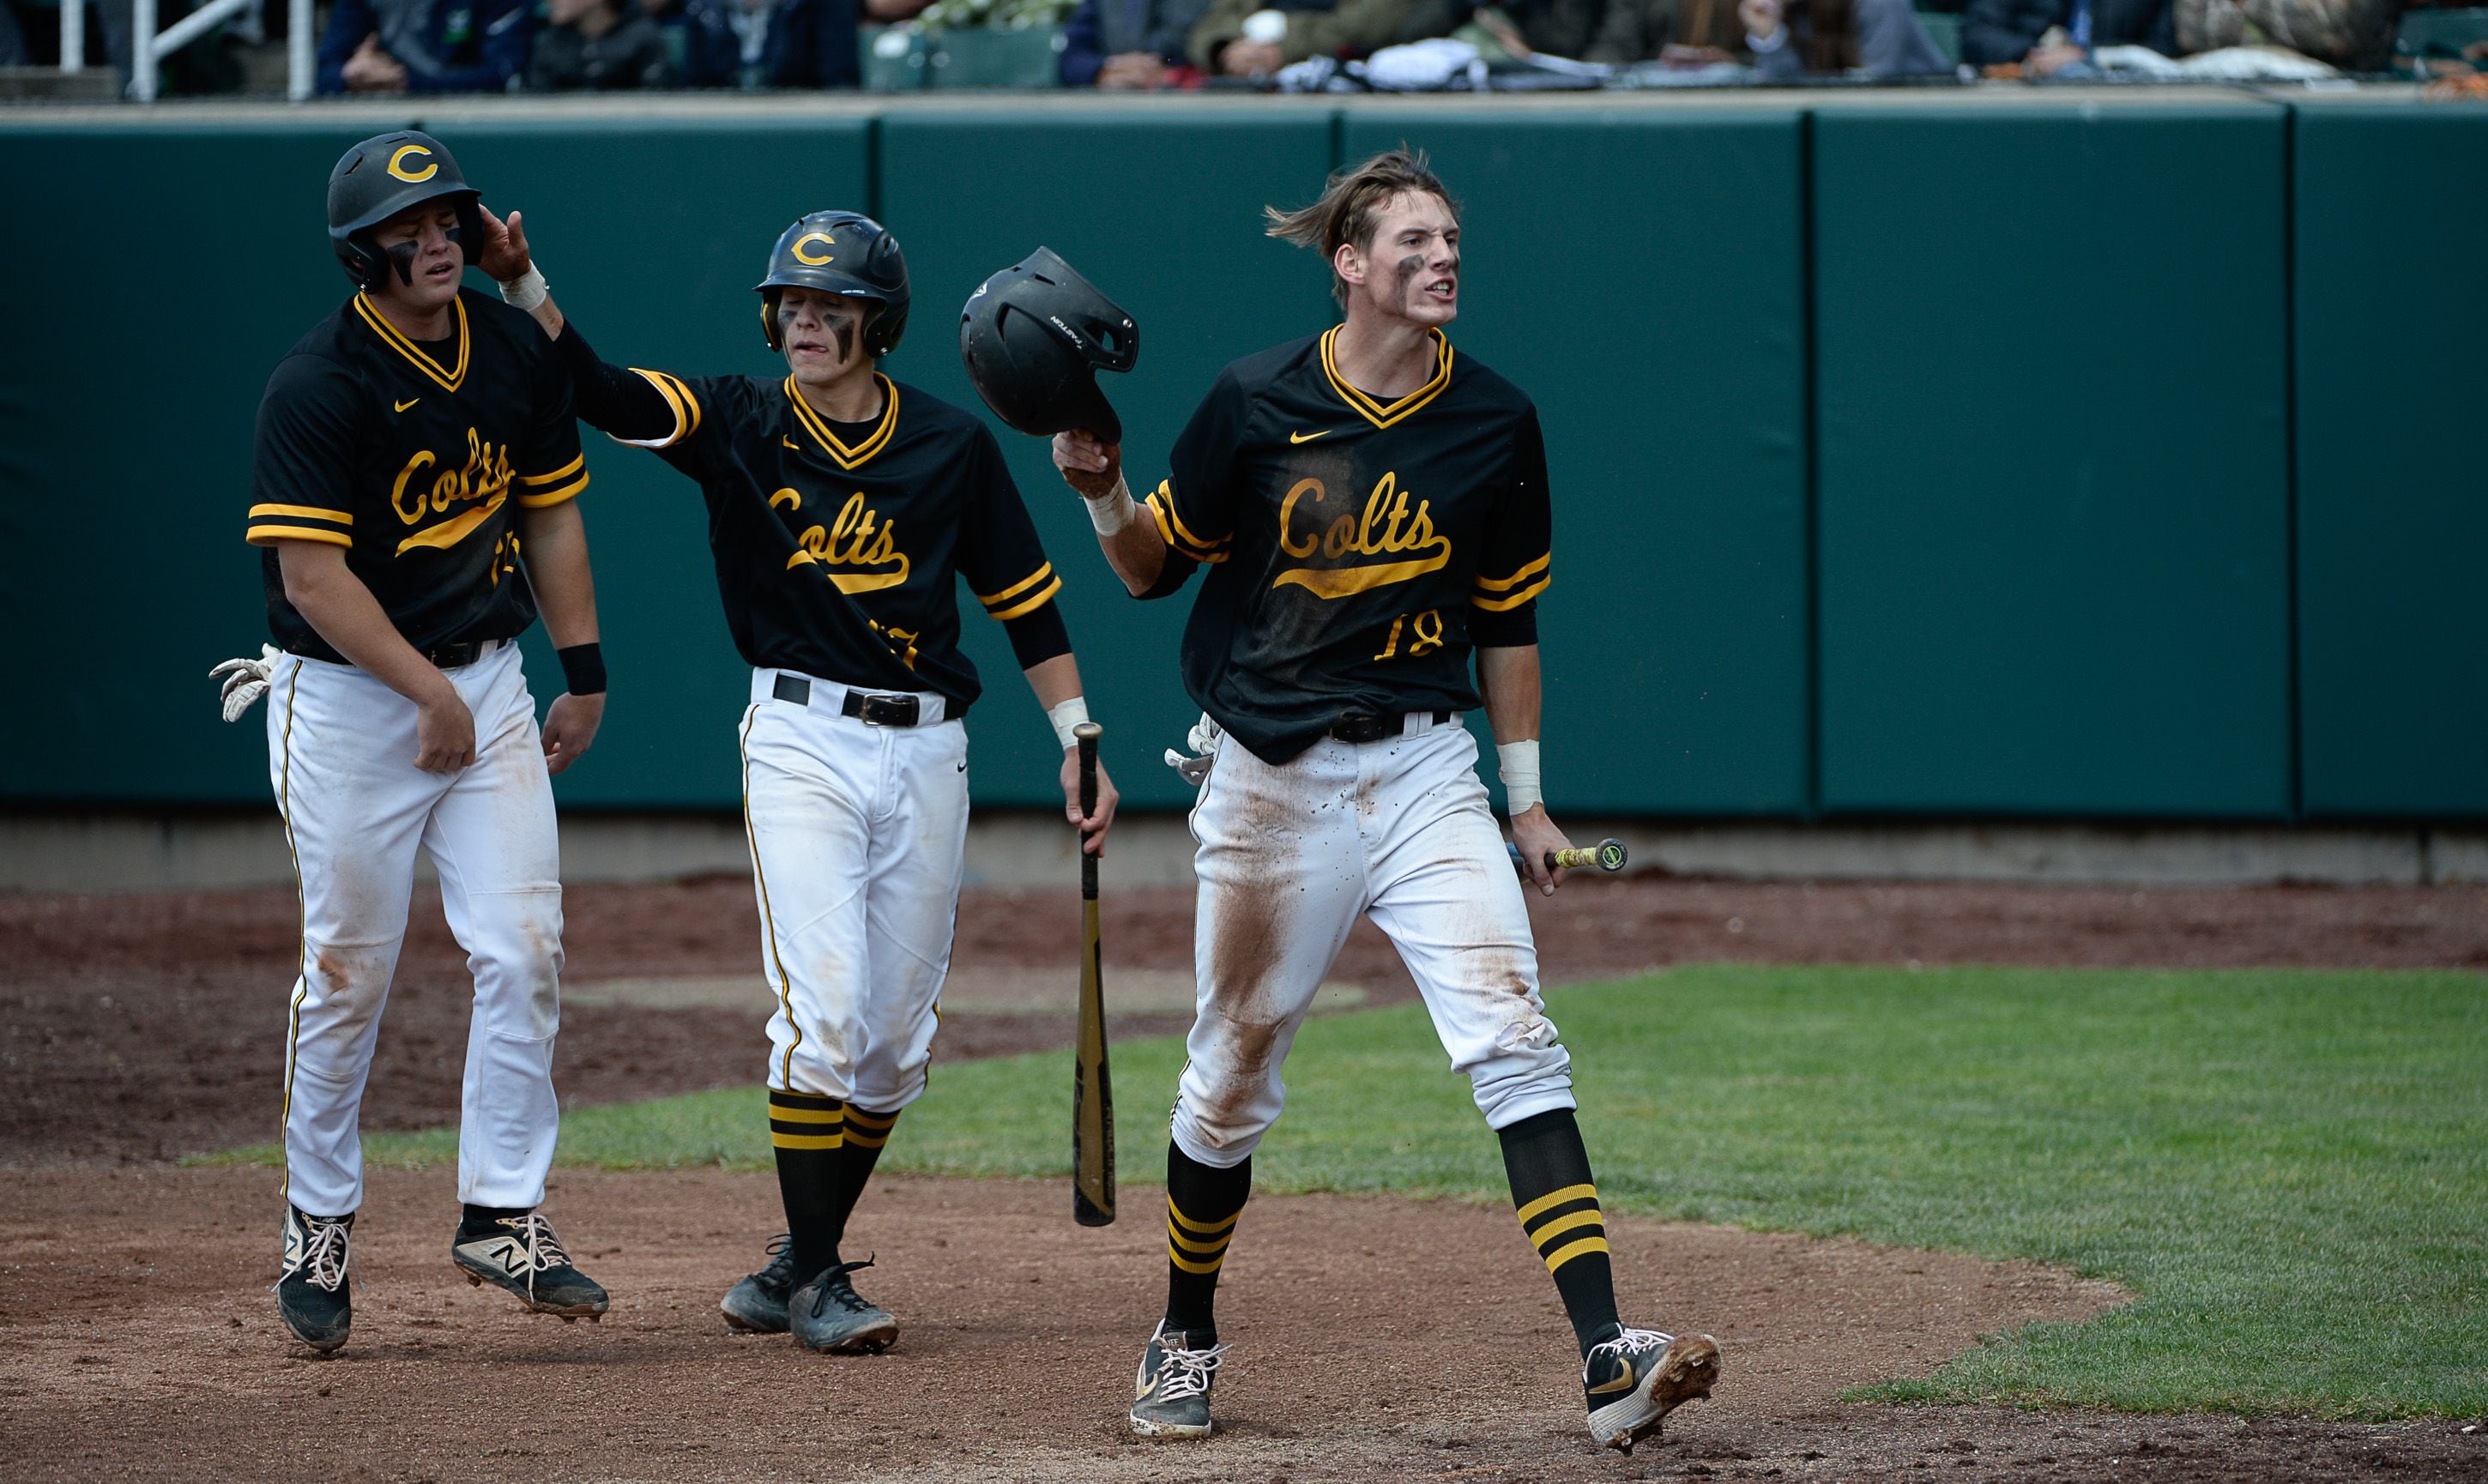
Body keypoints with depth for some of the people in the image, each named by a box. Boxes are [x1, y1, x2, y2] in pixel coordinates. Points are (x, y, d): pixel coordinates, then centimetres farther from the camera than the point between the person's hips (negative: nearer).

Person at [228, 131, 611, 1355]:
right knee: (347, 975, 2)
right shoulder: (319, 385, -17)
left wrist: (583, 671, 9)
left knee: (523, 950, -5)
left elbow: (550, 513, 14)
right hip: (345, 695, -5)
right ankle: (319, 1228, 17)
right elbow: (311, 575, -20)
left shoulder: (517, 354, 3)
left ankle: (504, 1213, 3)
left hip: (485, 679, 5)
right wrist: (428, 693, -21)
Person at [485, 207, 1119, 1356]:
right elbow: (599, 392, -13)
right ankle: (814, 1277, -6)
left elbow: (1026, 601, 9)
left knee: (896, 1042, 5)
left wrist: (1079, 745, 4)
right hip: (799, 739, -2)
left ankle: (797, 1267, 18)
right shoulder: (741, 424, 0)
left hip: (925, 749, 2)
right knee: (824, 1011, -15)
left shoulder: (952, 447, 3)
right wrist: (524, 281, -28)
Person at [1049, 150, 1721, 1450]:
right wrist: (1102, 493, -15)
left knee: (1513, 1041, -15)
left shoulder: (1495, 424, 3)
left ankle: (1608, 1361, -23)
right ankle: (1185, 1340, 31)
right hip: (1270, 781, -1)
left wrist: (1526, 800, 10)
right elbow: (1155, 566, 6)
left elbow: (1506, 616, 11)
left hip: (1425, 770, 1)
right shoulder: (1257, 404, -4)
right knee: (1232, 1080, 6)